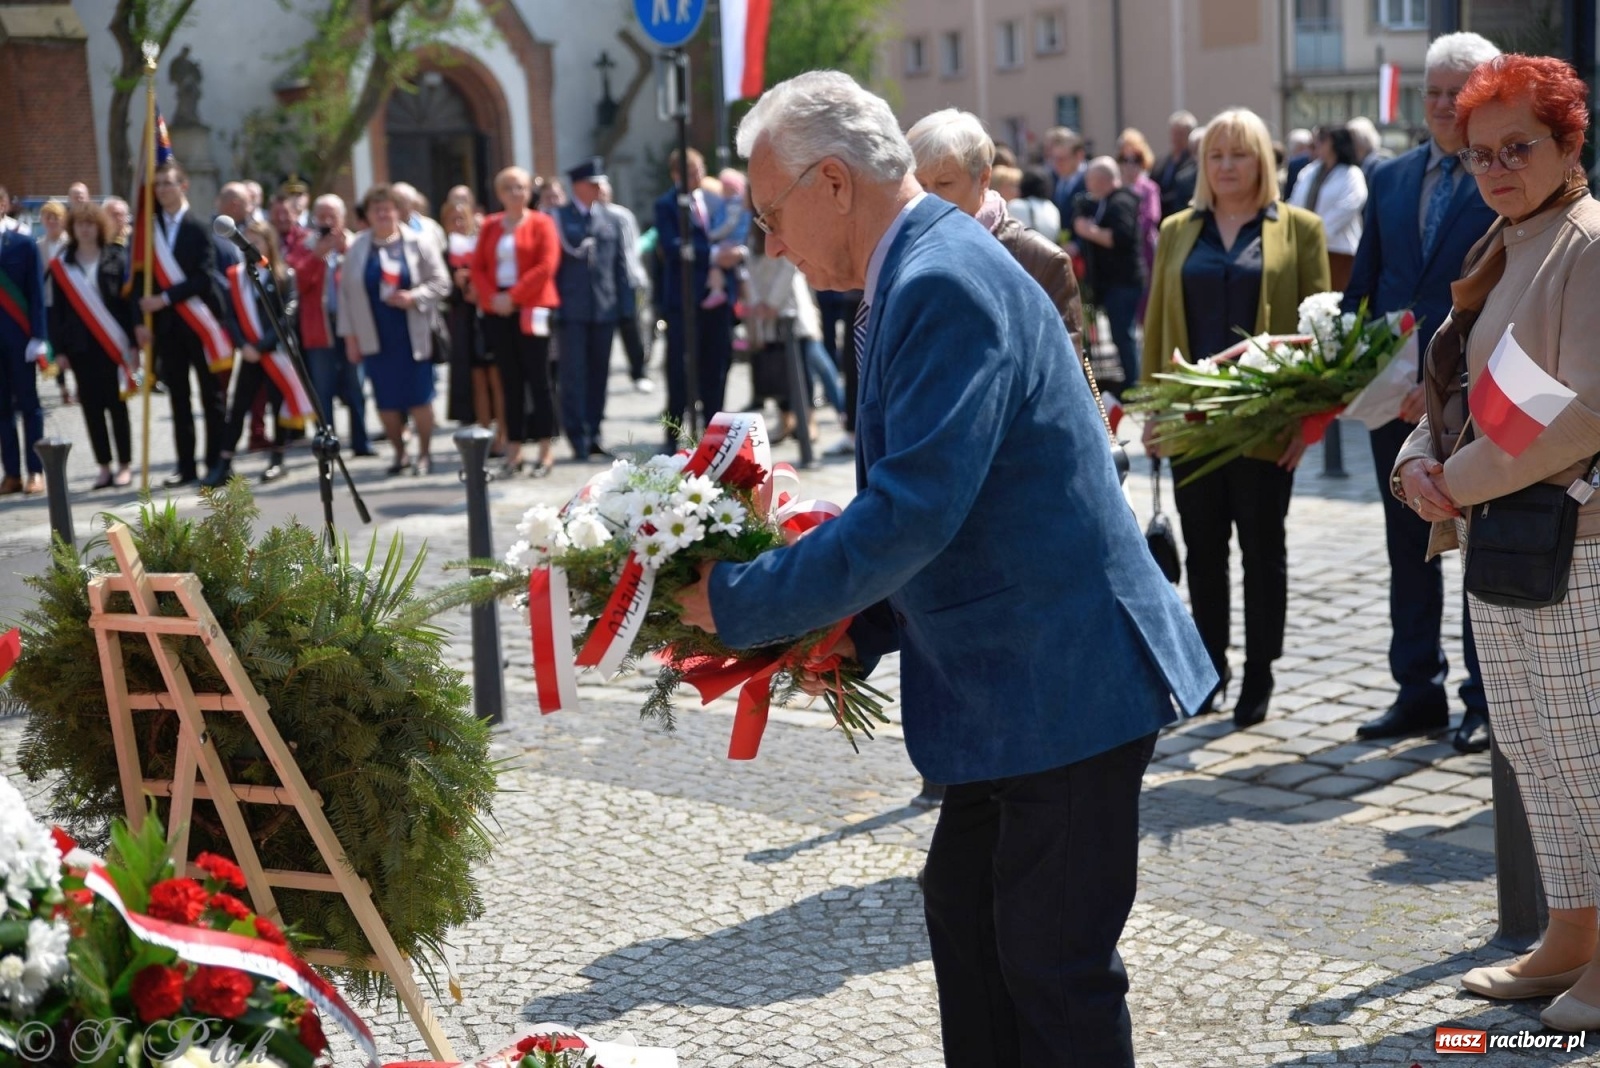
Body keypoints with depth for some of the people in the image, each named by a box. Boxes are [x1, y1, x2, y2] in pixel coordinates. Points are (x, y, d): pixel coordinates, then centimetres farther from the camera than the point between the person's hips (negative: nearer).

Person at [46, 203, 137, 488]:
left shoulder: (116, 259, 1)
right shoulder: (61, 265, 6)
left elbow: (129, 300, -2)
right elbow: (57, 310, 6)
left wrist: (133, 342, -7)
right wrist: (59, 349, 1)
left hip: (112, 344, -2)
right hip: (80, 347, 2)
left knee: (116, 405, 2)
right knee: (91, 408, 3)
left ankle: (125, 466, 8)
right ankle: (104, 468, 9)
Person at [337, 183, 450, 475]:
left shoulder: (418, 244, -1)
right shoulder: (356, 248, 4)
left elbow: (441, 283, -1)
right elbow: (346, 294, 7)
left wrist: (414, 297, -17)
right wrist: (350, 336, 5)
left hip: (412, 336, -2)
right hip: (375, 338, 2)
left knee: (419, 398, -2)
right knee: (386, 401, 3)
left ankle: (424, 453, 13)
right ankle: (399, 453, 19)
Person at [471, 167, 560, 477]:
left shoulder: (541, 223, 1)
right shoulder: (490, 226, 13)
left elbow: (546, 266, -9)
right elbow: (478, 267, 9)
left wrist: (514, 296, -14)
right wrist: (492, 296, -8)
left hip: (530, 310, -4)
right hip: (497, 311, 4)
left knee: (538, 379, -3)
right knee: (510, 381, 6)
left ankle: (545, 451, 0)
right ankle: (513, 450, 9)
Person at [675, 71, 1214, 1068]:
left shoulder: (944, 283, -20)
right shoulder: (929, 268, 12)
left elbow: (914, 508, -27)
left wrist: (739, 602, -17)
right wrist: (860, 632, 9)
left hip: (1064, 682, -10)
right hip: (1014, 684, 10)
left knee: (1054, 969, 1)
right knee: (966, 919, 18)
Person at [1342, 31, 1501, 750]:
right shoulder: (1390, 178, 9)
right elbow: (1364, 283, 11)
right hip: (1396, 394, 6)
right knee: (1409, 549, 13)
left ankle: (1485, 701, 18)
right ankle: (1418, 692, 24)